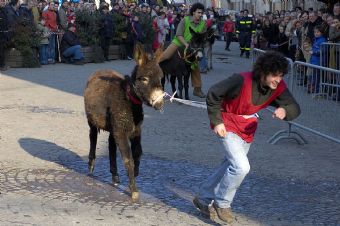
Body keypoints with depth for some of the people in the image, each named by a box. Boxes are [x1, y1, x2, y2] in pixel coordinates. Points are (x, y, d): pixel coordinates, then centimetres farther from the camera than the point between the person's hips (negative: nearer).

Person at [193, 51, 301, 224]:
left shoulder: (278, 87, -15)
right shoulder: (242, 81, -31)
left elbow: (294, 108, -8)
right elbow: (213, 94, -21)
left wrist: (284, 111, -32)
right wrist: (217, 122, -19)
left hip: (247, 129, 7)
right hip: (228, 126, -7)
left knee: (231, 166, 17)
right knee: (241, 167, -19)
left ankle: (203, 199, 36)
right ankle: (222, 203, 5)